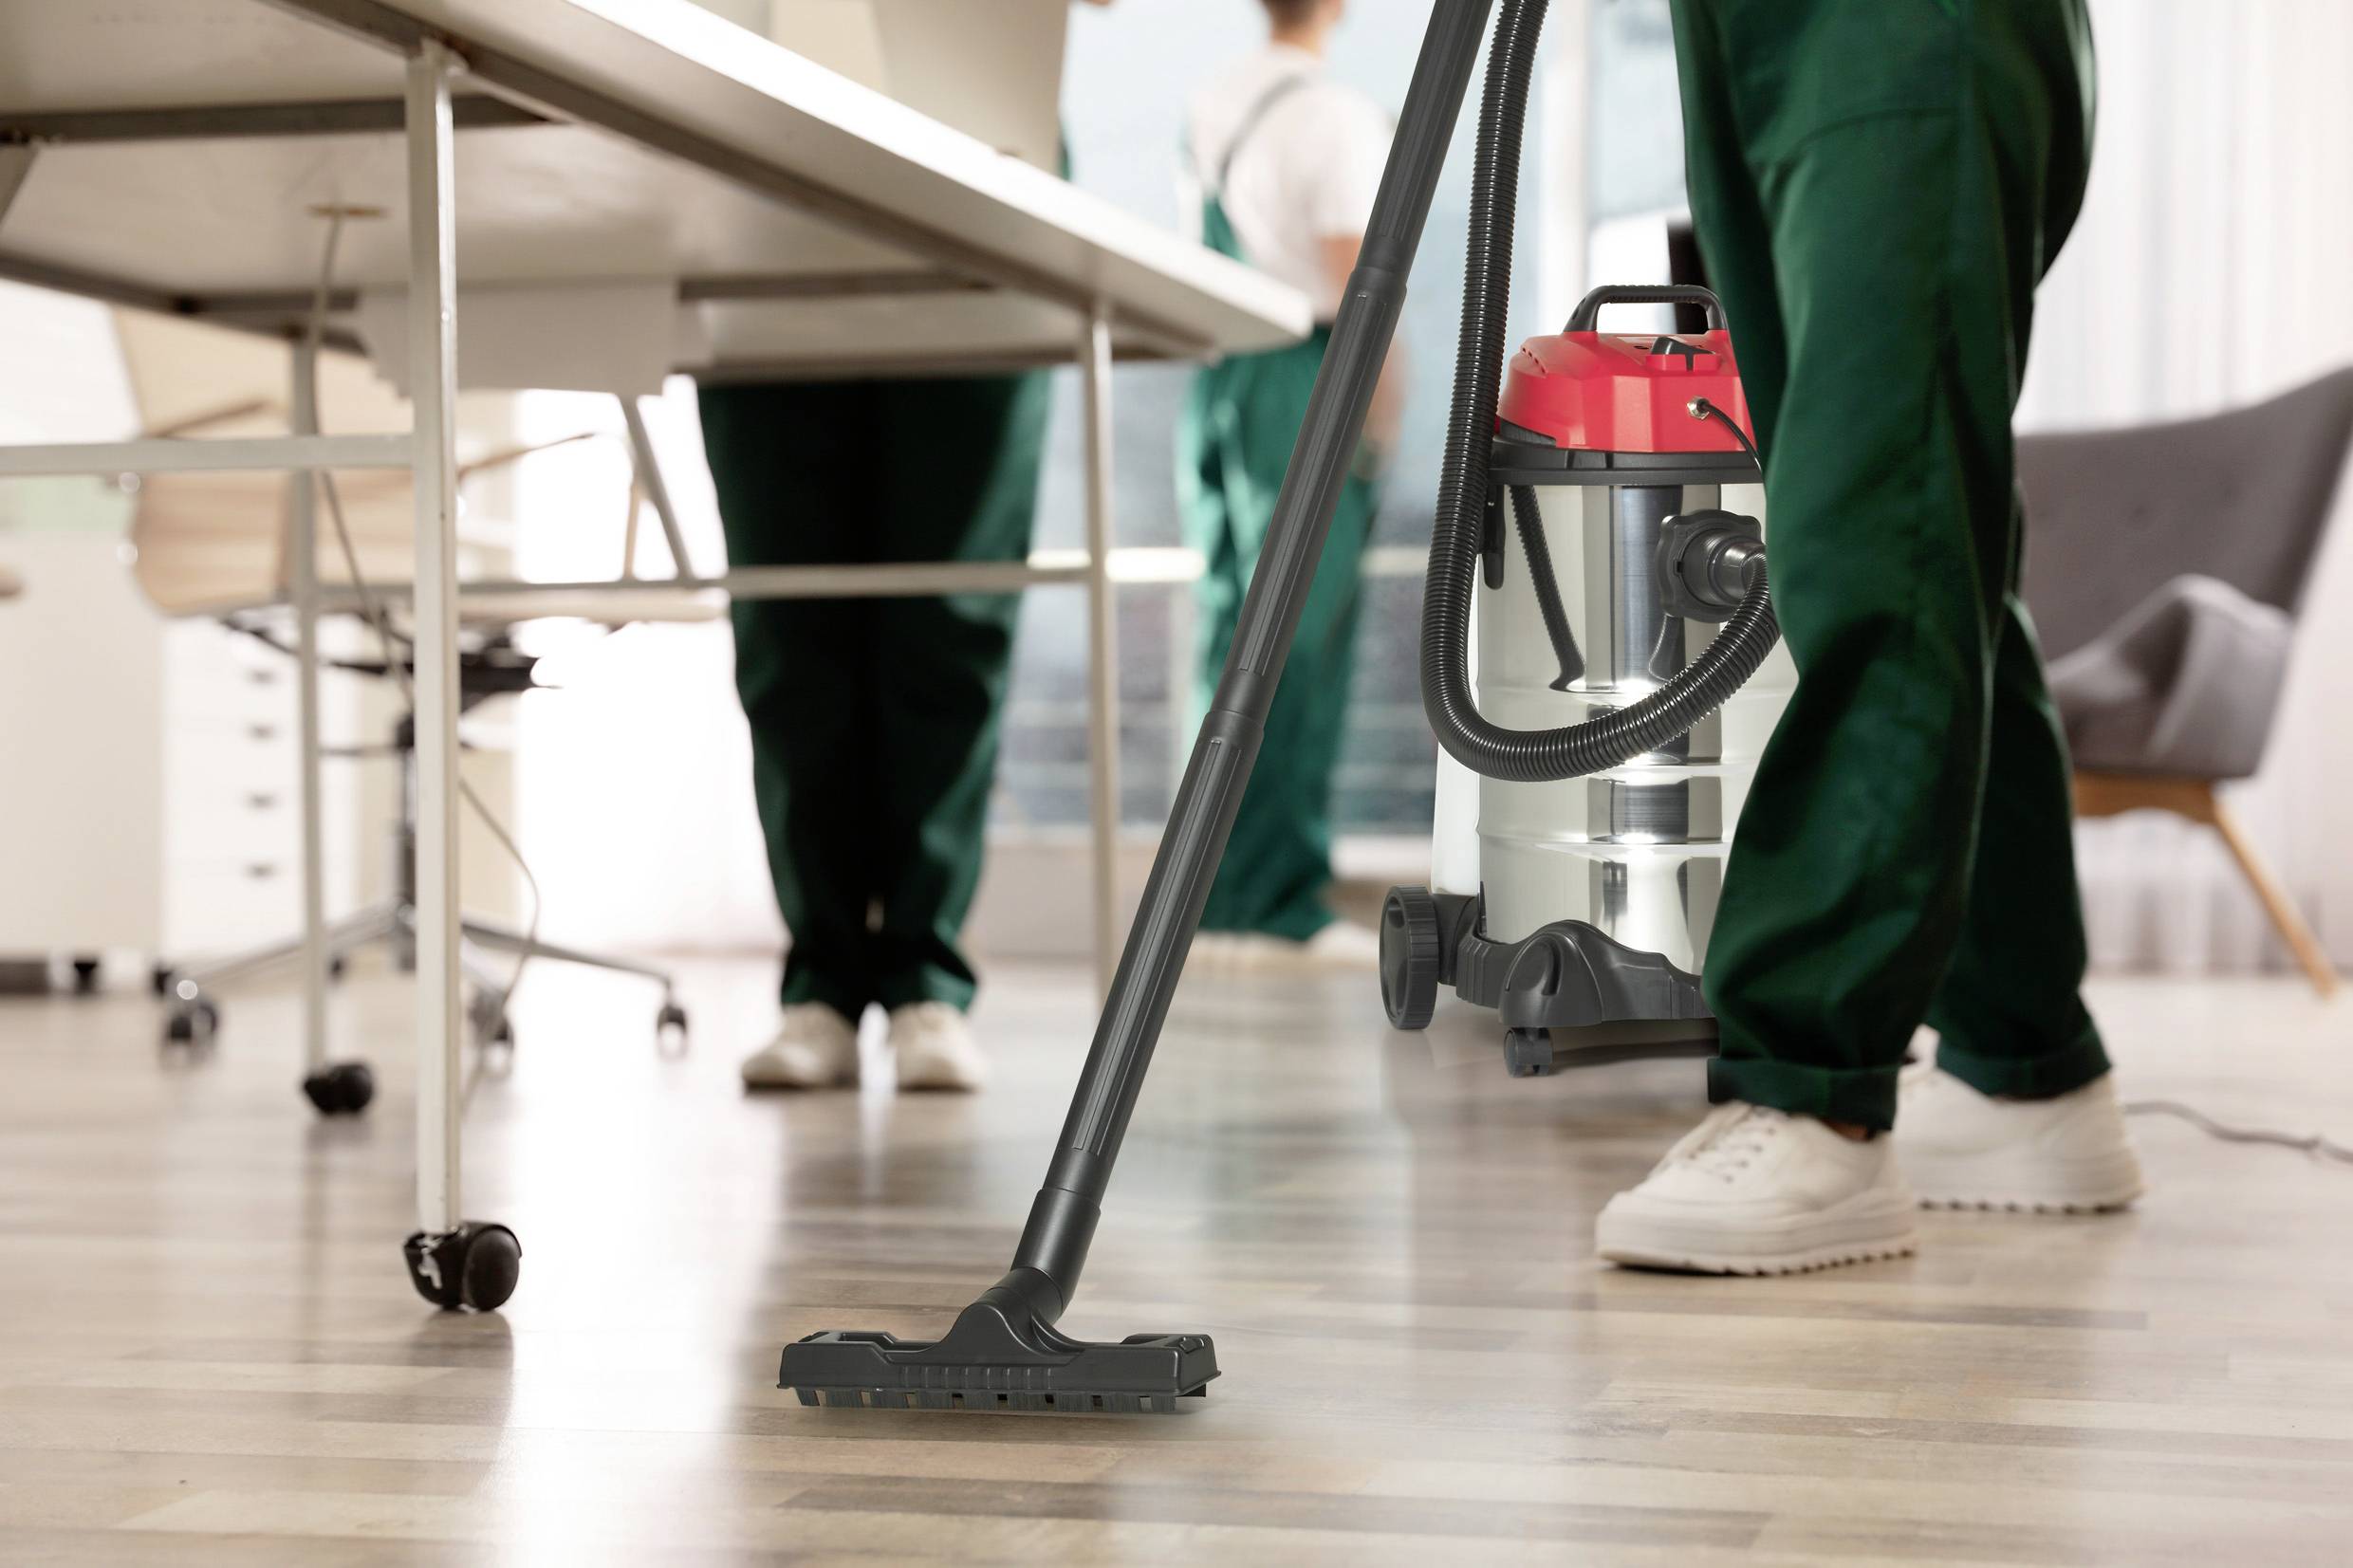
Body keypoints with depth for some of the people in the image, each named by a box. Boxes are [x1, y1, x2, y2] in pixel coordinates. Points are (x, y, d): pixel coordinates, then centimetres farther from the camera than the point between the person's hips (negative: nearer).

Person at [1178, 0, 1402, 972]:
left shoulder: (1207, 110, 14)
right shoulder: (1338, 118, -8)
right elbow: (1356, 274, -13)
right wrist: (1385, 399, -8)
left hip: (1215, 373, 7)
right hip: (1306, 379, -7)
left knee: (1231, 631, 9)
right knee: (1296, 640, -6)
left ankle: (1224, 895, 11)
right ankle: (1268, 900, -7)